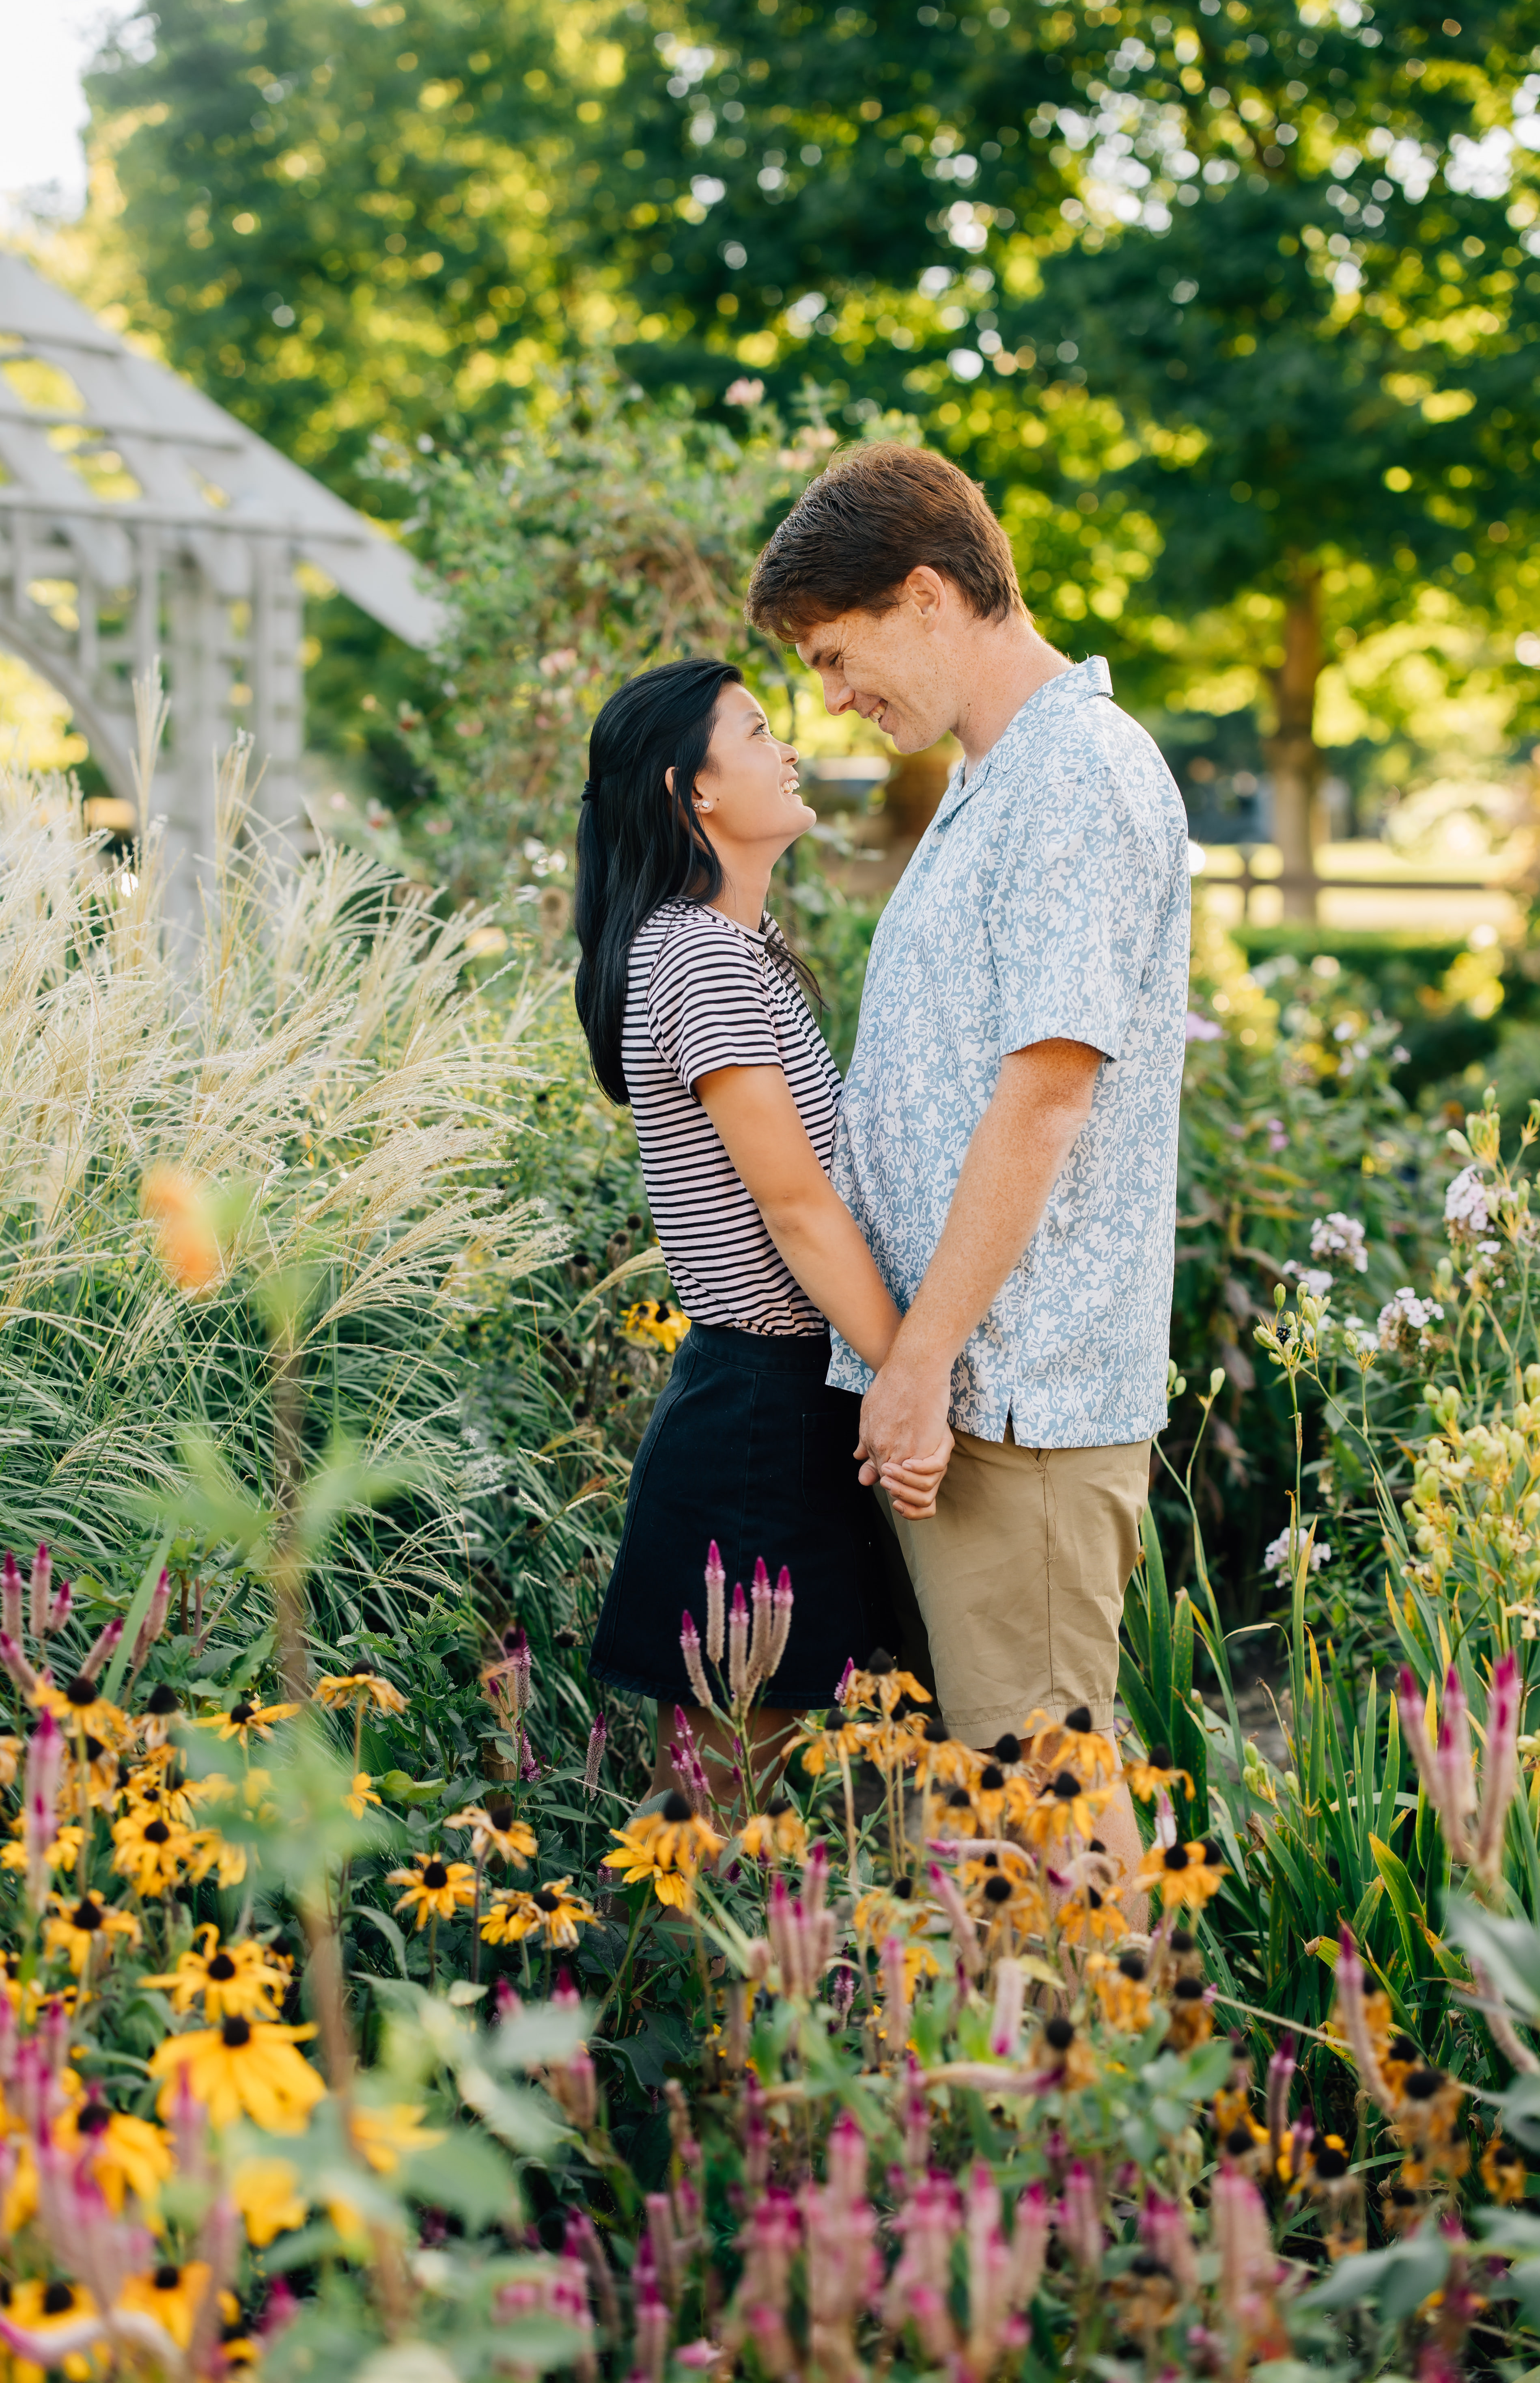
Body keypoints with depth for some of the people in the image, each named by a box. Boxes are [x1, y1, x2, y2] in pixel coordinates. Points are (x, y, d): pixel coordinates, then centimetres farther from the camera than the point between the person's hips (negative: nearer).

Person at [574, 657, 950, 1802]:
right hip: (765, 1398, -10)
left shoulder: (738, 940, 14)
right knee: (723, 1764, -1)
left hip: (781, 1388, 10)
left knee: (738, 1746, 15)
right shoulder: (704, 956, -17)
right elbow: (796, 1203, -21)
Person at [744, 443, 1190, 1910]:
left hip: (1023, 1377, -10)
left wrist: (926, 1350, -18)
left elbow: (1046, 1088, -20)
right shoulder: (991, 782, 18)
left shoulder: (1082, 774, -14)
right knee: (1000, 1750, 14)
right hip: (958, 1370, 10)